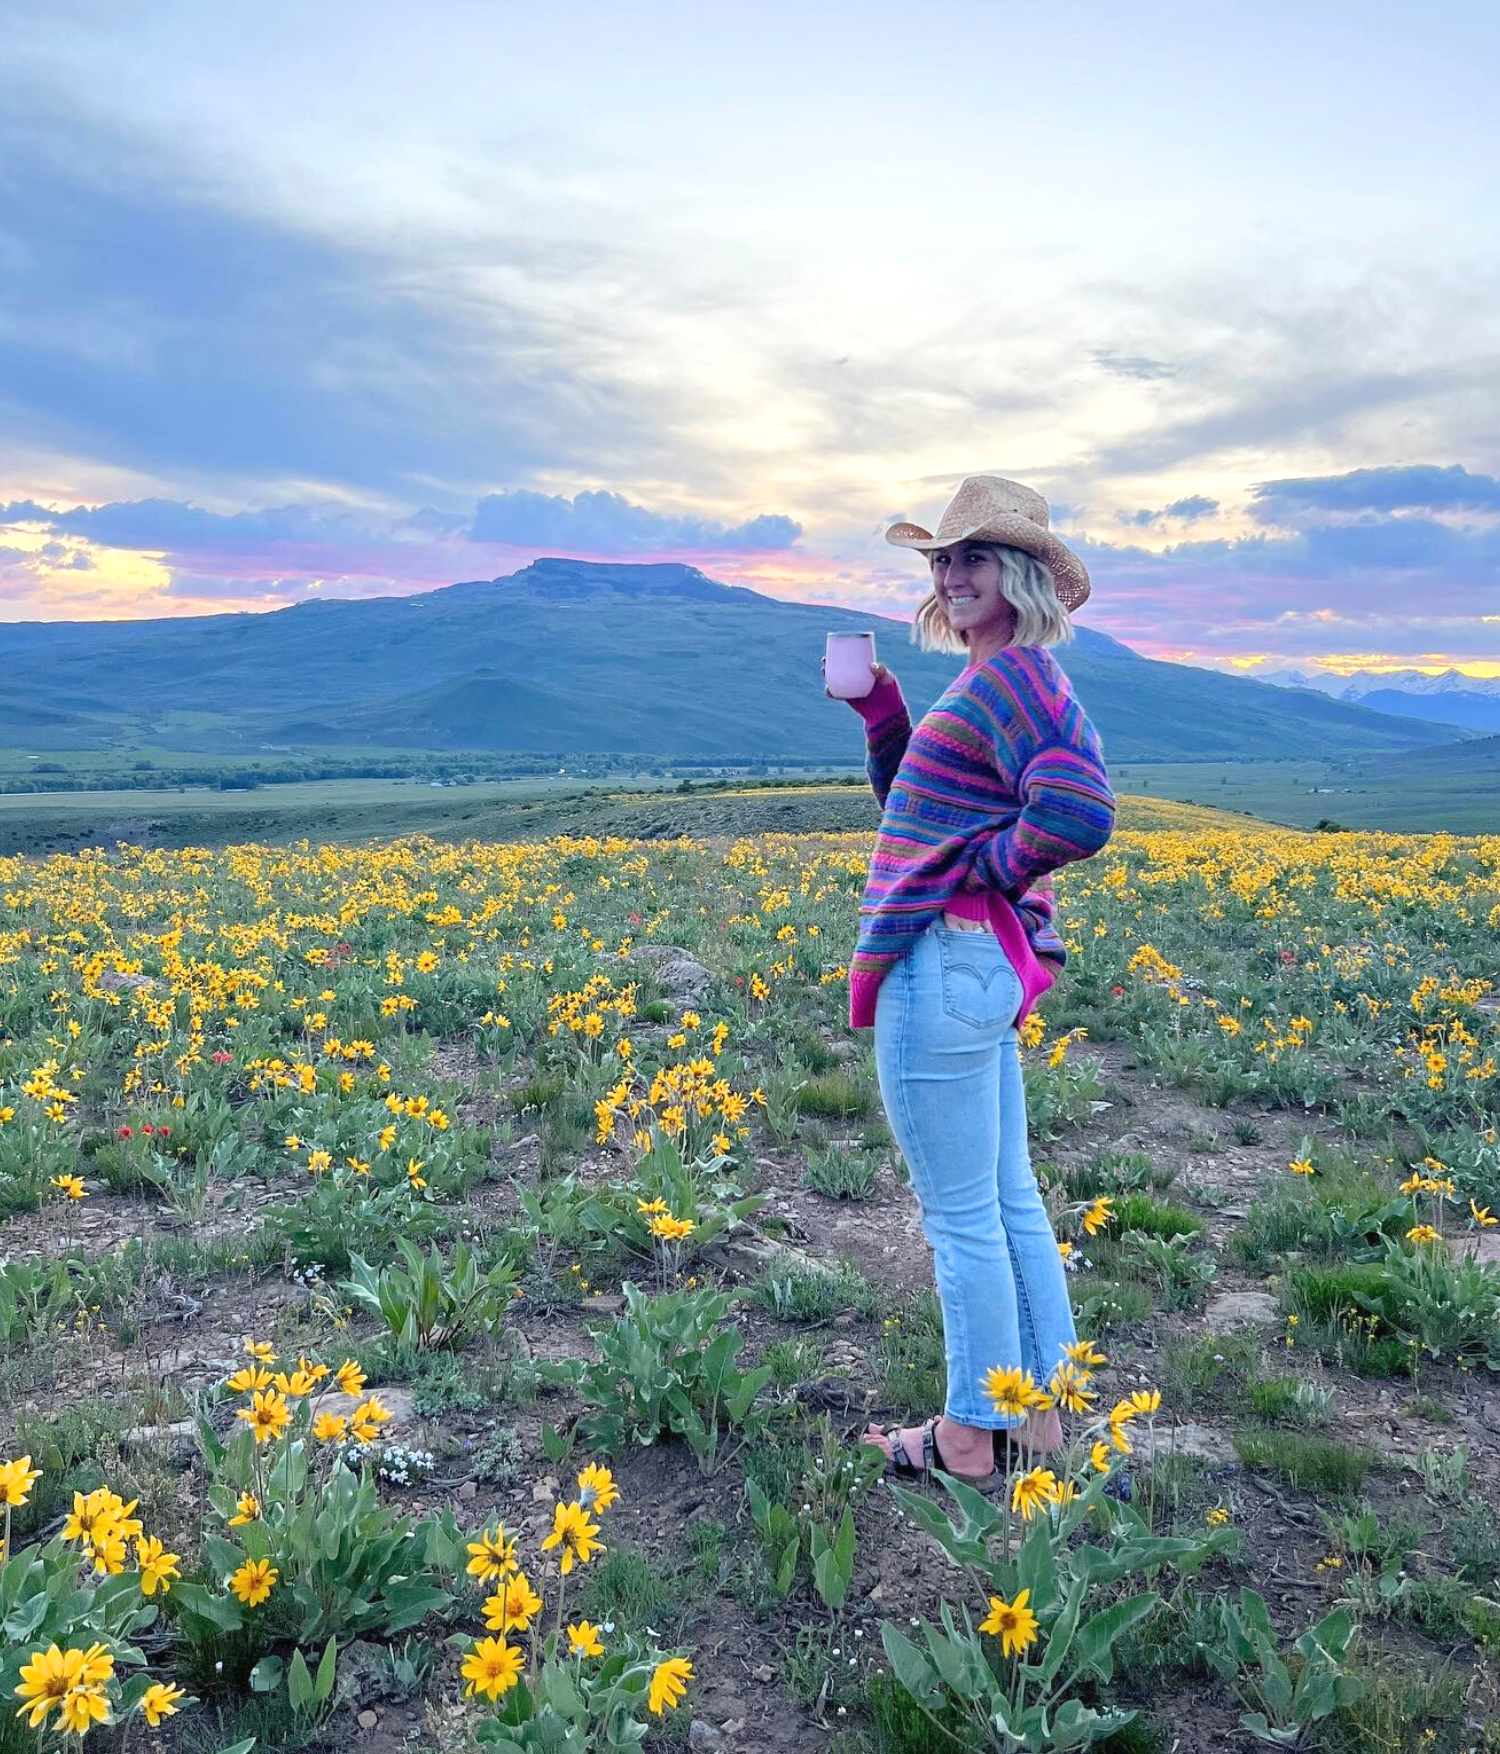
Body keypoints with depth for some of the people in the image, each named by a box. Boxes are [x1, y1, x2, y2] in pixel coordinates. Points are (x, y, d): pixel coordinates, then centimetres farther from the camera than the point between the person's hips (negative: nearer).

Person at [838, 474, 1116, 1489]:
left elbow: (1079, 813, -28)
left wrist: (986, 873, -13)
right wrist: (879, 708, 9)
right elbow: (916, 799, 21)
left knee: (961, 1218, 3)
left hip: (943, 971, -10)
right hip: (983, 971, 10)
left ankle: (969, 1442, 20)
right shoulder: (1000, 680, 16)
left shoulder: (1015, 674, -14)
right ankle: (1040, 1414, 31)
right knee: (1010, 1202, 17)